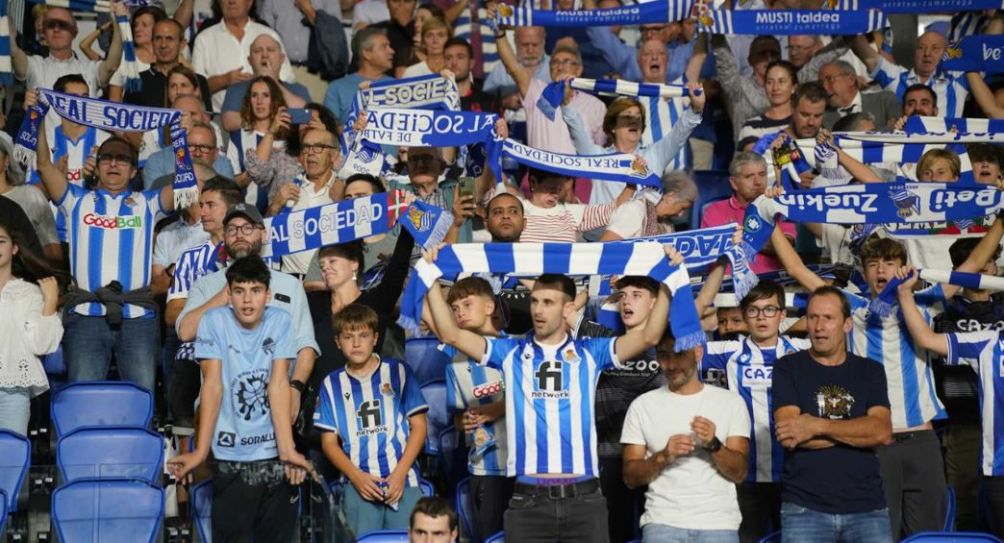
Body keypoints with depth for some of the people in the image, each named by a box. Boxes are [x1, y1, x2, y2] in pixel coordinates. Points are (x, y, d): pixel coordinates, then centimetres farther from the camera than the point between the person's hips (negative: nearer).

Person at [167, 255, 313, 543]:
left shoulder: (280, 321, 1)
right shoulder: (214, 321, -2)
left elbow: (279, 384, -7)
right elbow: (213, 385, -7)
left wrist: (287, 449, -17)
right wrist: (201, 451, -13)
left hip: (274, 456, 2)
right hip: (230, 457, -1)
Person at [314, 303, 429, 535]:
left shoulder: (398, 372, 8)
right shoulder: (332, 383, 11)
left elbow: (419, 425, 5)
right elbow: (329, 441, 10)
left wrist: (400, 473, -6)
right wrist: (356, 476, -6)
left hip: (403, 481, -1)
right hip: (358, 484, 1)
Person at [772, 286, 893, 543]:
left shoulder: (870, 370, 12)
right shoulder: (788, 368, 5)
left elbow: (882, 432, -4)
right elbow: (789, 437, -8)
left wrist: (817, 426, -11)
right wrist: (857, 430, -5)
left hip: (867, 507, 2)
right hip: (804, 507, -2)